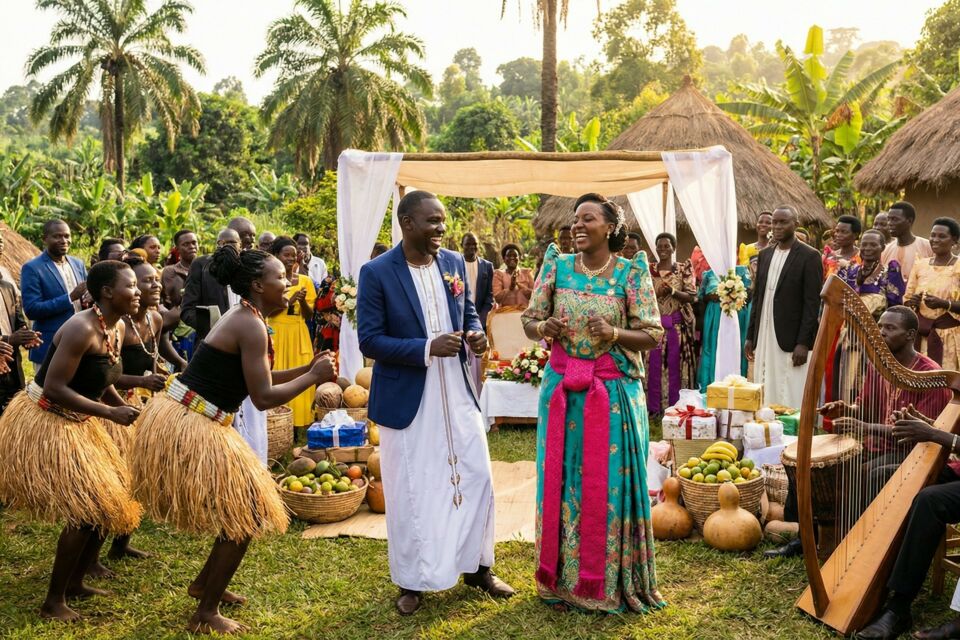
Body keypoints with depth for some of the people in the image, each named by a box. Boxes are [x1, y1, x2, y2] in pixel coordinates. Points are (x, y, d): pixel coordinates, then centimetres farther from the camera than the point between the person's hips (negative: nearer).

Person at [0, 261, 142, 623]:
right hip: (46, 423, -10)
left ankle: (75, 583, 29)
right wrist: (110, 413, -29)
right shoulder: (82, 328, -26)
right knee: (86, 512, -9)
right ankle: (53, 601, 6)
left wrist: (129, 411, -3)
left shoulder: (117, 329, 3)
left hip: (77, 423, 10)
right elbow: (55, 388, -29)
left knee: (109, 502, 12)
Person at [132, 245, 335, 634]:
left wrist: (307, 369, 10)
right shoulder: (251, 326, -18)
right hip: (189, 428, -10)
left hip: (186, 422, 10)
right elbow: (264, 398, -21)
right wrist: (313, 377, -10)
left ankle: (205, 583, 36)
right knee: (245, 515, -1)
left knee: (239, 507, 20)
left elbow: (252, 380, 17)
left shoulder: (243, 318, 13)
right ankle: (205, 615, 10)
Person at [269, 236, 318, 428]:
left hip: (299, 336, 2)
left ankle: (299, 427, 7)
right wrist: (289, 300, -18)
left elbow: (309, 314, 6)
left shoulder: (305, 280, 7)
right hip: (275, 335, -2)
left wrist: (302, 301, -13)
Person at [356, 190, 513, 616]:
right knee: (409, 492, 7)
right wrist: (426, 348, -25)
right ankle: (412, 581, 25)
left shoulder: (454, 263, 2)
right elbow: (369, 340, -15)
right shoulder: (376, 273, -13)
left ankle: (477, 567, 31)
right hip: (407, 399, -4)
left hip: (457, 393, 5)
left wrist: (476, 334, -9)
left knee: (477, 479, 11)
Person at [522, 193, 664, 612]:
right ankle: (561, 577, 22)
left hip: (614, 392, -3)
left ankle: (608, 580, 18)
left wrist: (614, 334, -21)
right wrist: (544, 328, -14)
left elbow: (653, 335, -4)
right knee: (561, 478, 8)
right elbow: (529, 321, 8)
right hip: (562, 389, 3)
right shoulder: (558, 266, 5)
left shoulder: (632, 272, -3)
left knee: (608, 481, 3)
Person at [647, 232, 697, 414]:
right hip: (654, 323, 2)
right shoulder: (649, 270, 7)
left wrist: (673, 291, -19)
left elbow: (692, 296, -4)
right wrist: (657, 294, -12)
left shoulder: (684, 269, 1)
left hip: (677, 324, -1)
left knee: (675, 365, 2)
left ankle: (674, 406, 11)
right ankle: (653, 407, 9)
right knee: (653, 364, 0)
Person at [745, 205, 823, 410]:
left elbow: (812, 302, -9)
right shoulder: (765, 255, 14)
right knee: (764, 396, 6)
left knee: (791, 399, -5)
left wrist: (803, 343, -14)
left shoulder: (809, 256, -4)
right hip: (763, 339, 6)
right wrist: (750, 336, 13)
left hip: (791, 341, -6)